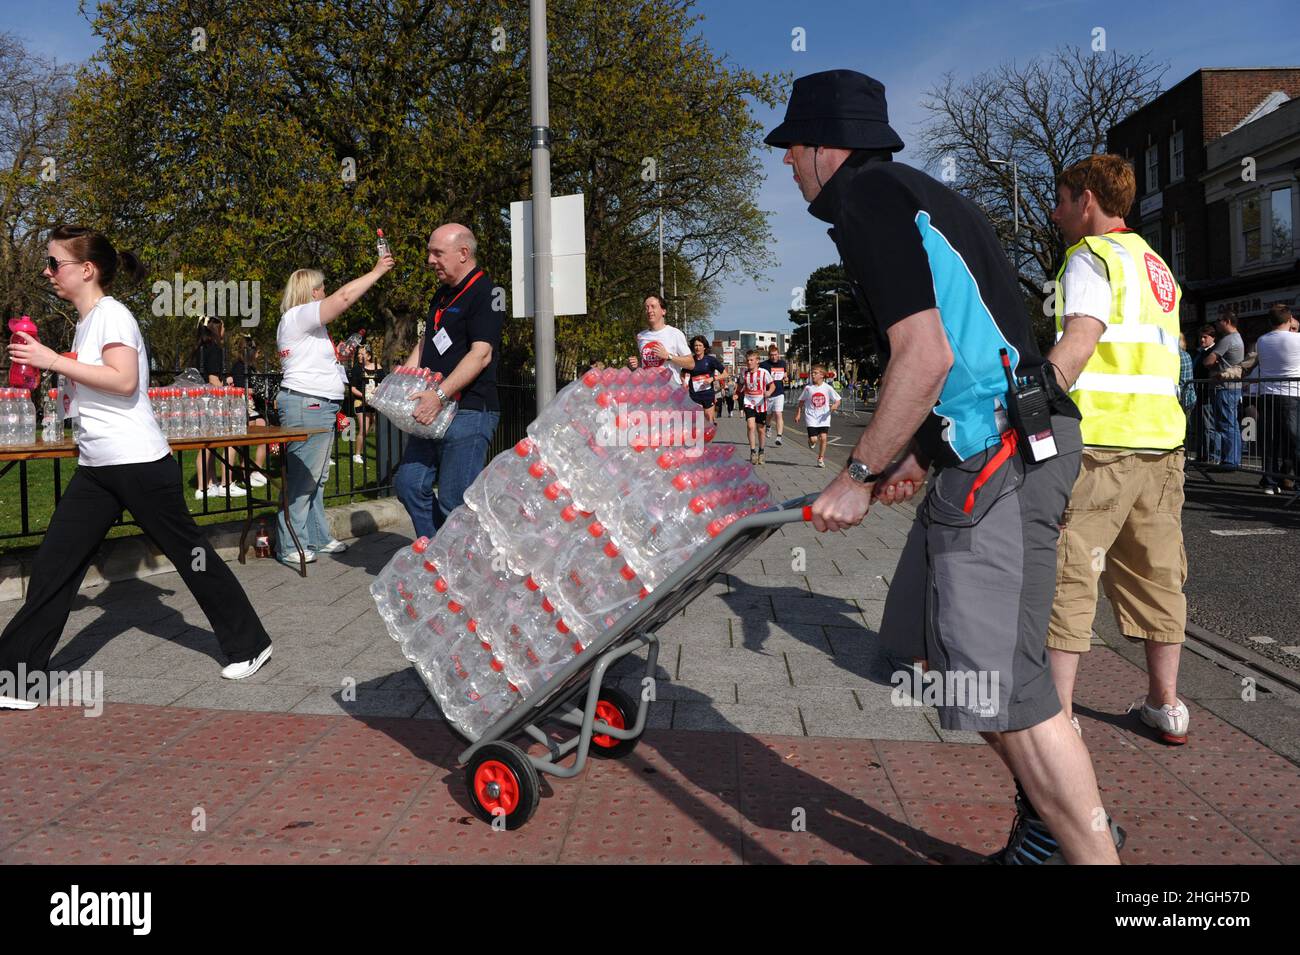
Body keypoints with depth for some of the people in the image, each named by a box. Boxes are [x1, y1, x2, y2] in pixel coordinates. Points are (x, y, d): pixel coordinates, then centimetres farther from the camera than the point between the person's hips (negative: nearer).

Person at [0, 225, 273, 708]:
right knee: (52, 566, 4)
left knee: (191, 554, 2)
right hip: (95, 468, 9)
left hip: (139, 463, -9)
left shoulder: (111, 314, -12)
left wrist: (54, 361, -22)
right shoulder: (86, 320, 15)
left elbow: (125, 381, -24)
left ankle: (248, 645, 17)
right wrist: (47, 366, 15)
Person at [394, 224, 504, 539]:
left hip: (468, 413, -10)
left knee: (454, 502, -8)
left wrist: (440, 394, -26)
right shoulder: (442, 294, 19)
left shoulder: (484, 293, -11)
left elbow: (481, 354, -20)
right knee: (409, 485, 10)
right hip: (434, 411, 10)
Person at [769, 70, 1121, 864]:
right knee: (930, 645, 17)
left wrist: (859, 477, -10)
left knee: (1000, 682, -7)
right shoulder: (922, 195, 21)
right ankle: (1054, 811, 29)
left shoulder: (865, 197, -9)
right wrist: (916, 455, 21)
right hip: (995, 445, 10)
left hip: (1000, 458, -10)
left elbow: (924, 358, -20)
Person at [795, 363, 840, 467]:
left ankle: (821, 459, 8)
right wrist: (798, 414, 4)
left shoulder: (827, 388, -1)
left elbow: (837, 400, 4)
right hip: (812, 417, 0)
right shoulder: (808, 388, 0)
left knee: (823, 437, -9)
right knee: (813, 439, -11)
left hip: (824, 417, 0)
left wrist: (835, 406, -17)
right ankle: (811, 442, 29)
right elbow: (801, 402, 9)